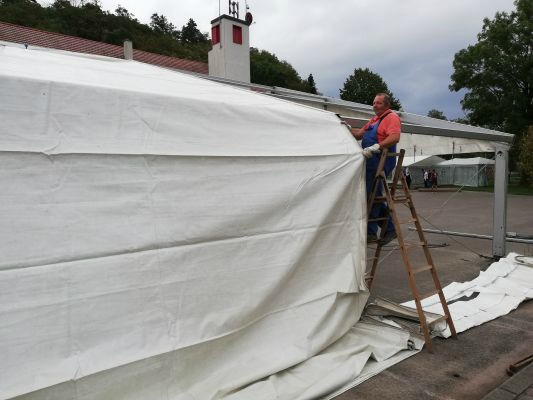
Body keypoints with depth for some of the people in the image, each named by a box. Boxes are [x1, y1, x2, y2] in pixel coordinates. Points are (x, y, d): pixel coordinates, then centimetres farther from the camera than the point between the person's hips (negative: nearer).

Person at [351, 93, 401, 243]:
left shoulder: (392, 117, -6)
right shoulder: (374, 119, 22)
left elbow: (395, 138, -22)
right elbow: (360, 134, 22)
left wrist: (375, 147, -32)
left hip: (381, 163, -9)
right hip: (371, 163, 9)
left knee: (372, 197, -8)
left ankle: (371, 232, -1)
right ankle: (390, 229, 23)